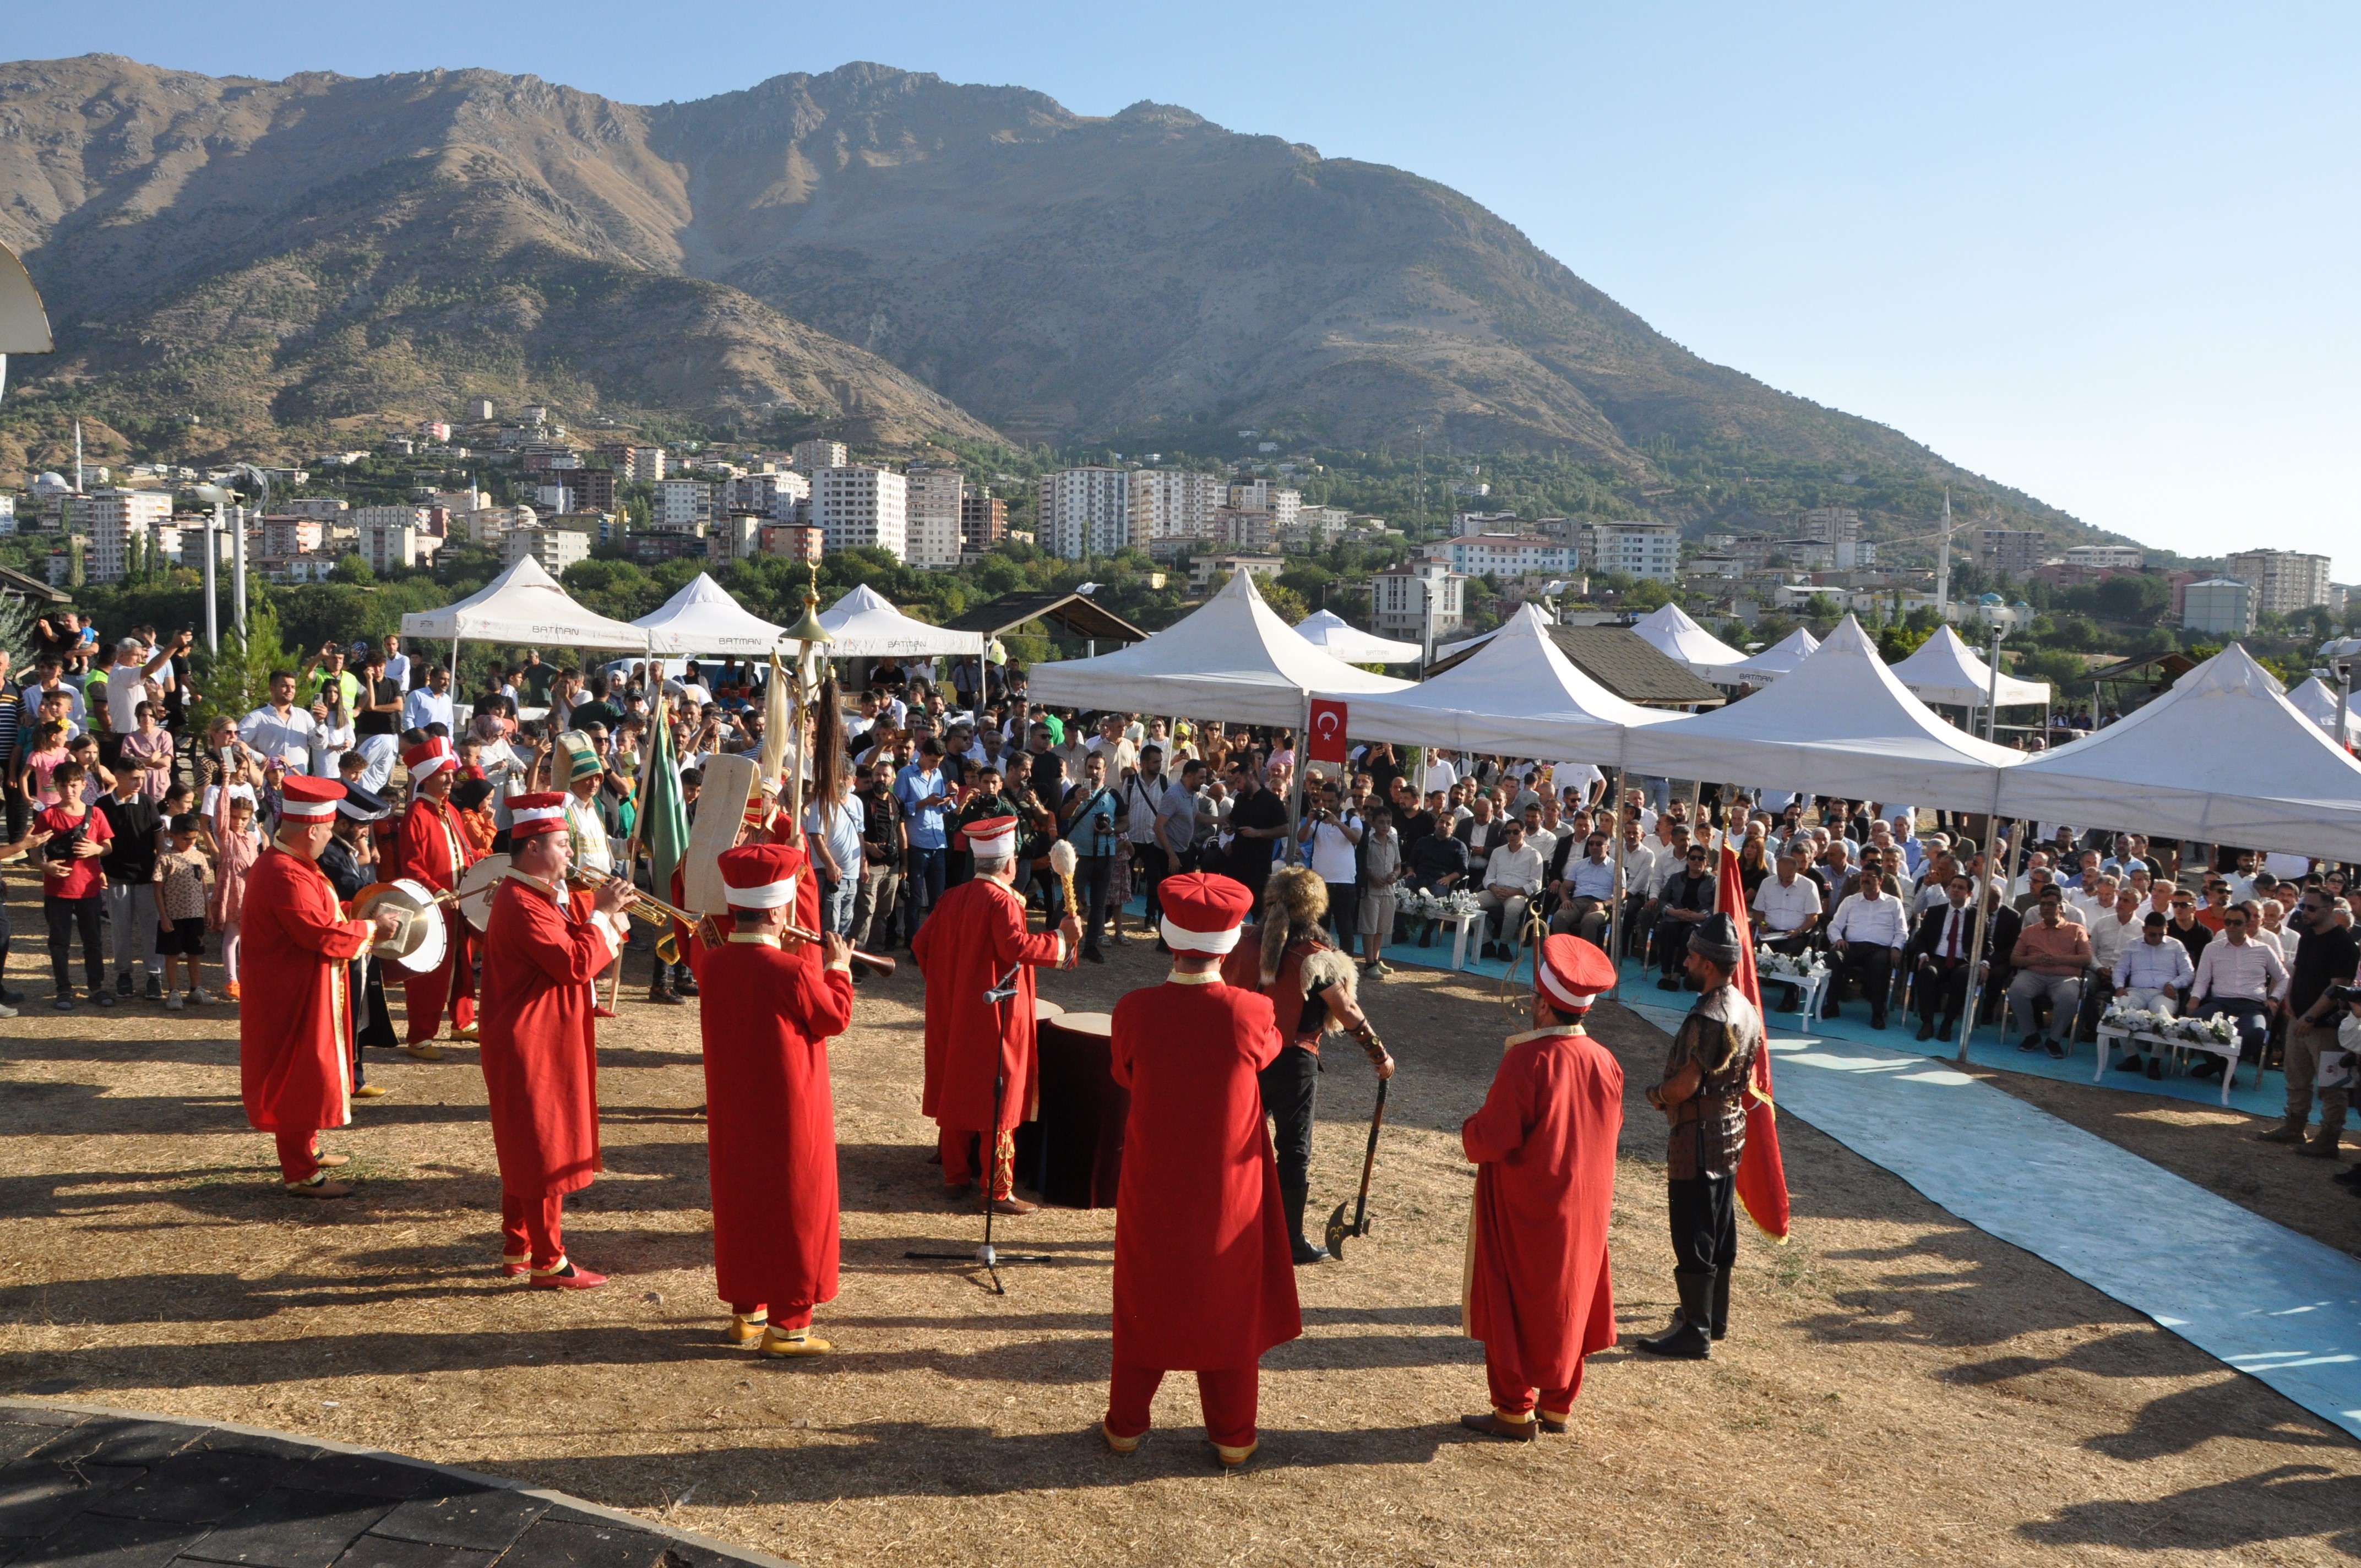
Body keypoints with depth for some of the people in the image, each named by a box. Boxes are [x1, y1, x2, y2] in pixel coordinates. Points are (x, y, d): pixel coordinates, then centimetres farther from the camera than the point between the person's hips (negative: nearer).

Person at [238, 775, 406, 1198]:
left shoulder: (289, 863, 8)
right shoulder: (285, 876, -26)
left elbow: (317, 914, 18)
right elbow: (324, 933, -27)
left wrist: (358, 915, 6)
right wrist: (372, 929, -15)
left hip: (303, 992, 11)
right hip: (294, 999, -11)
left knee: (308, 1075, 23)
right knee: (300, 1079, -1)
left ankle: (304, 1150, 38)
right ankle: (301, 1174, 8)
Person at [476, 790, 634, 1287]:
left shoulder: (546, 897, 13)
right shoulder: (522, 903, -20)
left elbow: (582, 948, 14)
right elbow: (576, 964, -27)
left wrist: (608, 913, -1)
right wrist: (600, 913, -17)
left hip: (544, 1042, 11)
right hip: (532, 1046, -11)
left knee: (526, 1148, 18)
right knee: (546, 1150, -2)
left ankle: (516, 1249, 30)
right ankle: (549, 1263, 7)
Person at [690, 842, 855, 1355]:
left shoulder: (712, 962, -7)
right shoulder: (794, 971, -23)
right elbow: (834, 1018, -9)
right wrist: (838, 970, 5)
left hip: (733, 1111, 6)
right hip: (790, 1114, -6)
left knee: (740, 1203, 19)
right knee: (796, 1209, 7)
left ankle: (745, 1311, 31)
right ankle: (786, 1327, 14)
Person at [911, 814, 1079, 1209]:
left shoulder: (952, 899, 7)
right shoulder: (1002, 901, -16)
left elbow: (921, 945, 12)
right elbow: (1016, 946, -30)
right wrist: (1061, 937, -21)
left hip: (952, 1016, 8)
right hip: (995, 1018, -7)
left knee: (954, 1091, 15)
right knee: (998, 1100, 0)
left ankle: (955, 1176, 24)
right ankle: (998, 1191, 4)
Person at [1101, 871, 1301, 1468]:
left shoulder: (1134, 1010, -18)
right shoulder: (1250, 1013, -20)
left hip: (1153, 1185, 1)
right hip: (1229, 1190, 0)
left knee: (1144, 1301, 19)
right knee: (1229, 1306, 17)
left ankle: (1126, 1424, 32)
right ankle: (1233, 1437, 28)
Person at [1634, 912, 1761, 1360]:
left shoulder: (1708, 1017, -24)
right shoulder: (1747, 1009, 7)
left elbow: (1684, 1085, -26)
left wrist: (1656, 1094, -5)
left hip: (1698, 1139, -10)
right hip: (1730, 1133, 10)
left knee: (1693, 1239, -2)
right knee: (1720, 1232, 19)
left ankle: (1696, 1332, 5)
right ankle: (1715, 1315, 31)